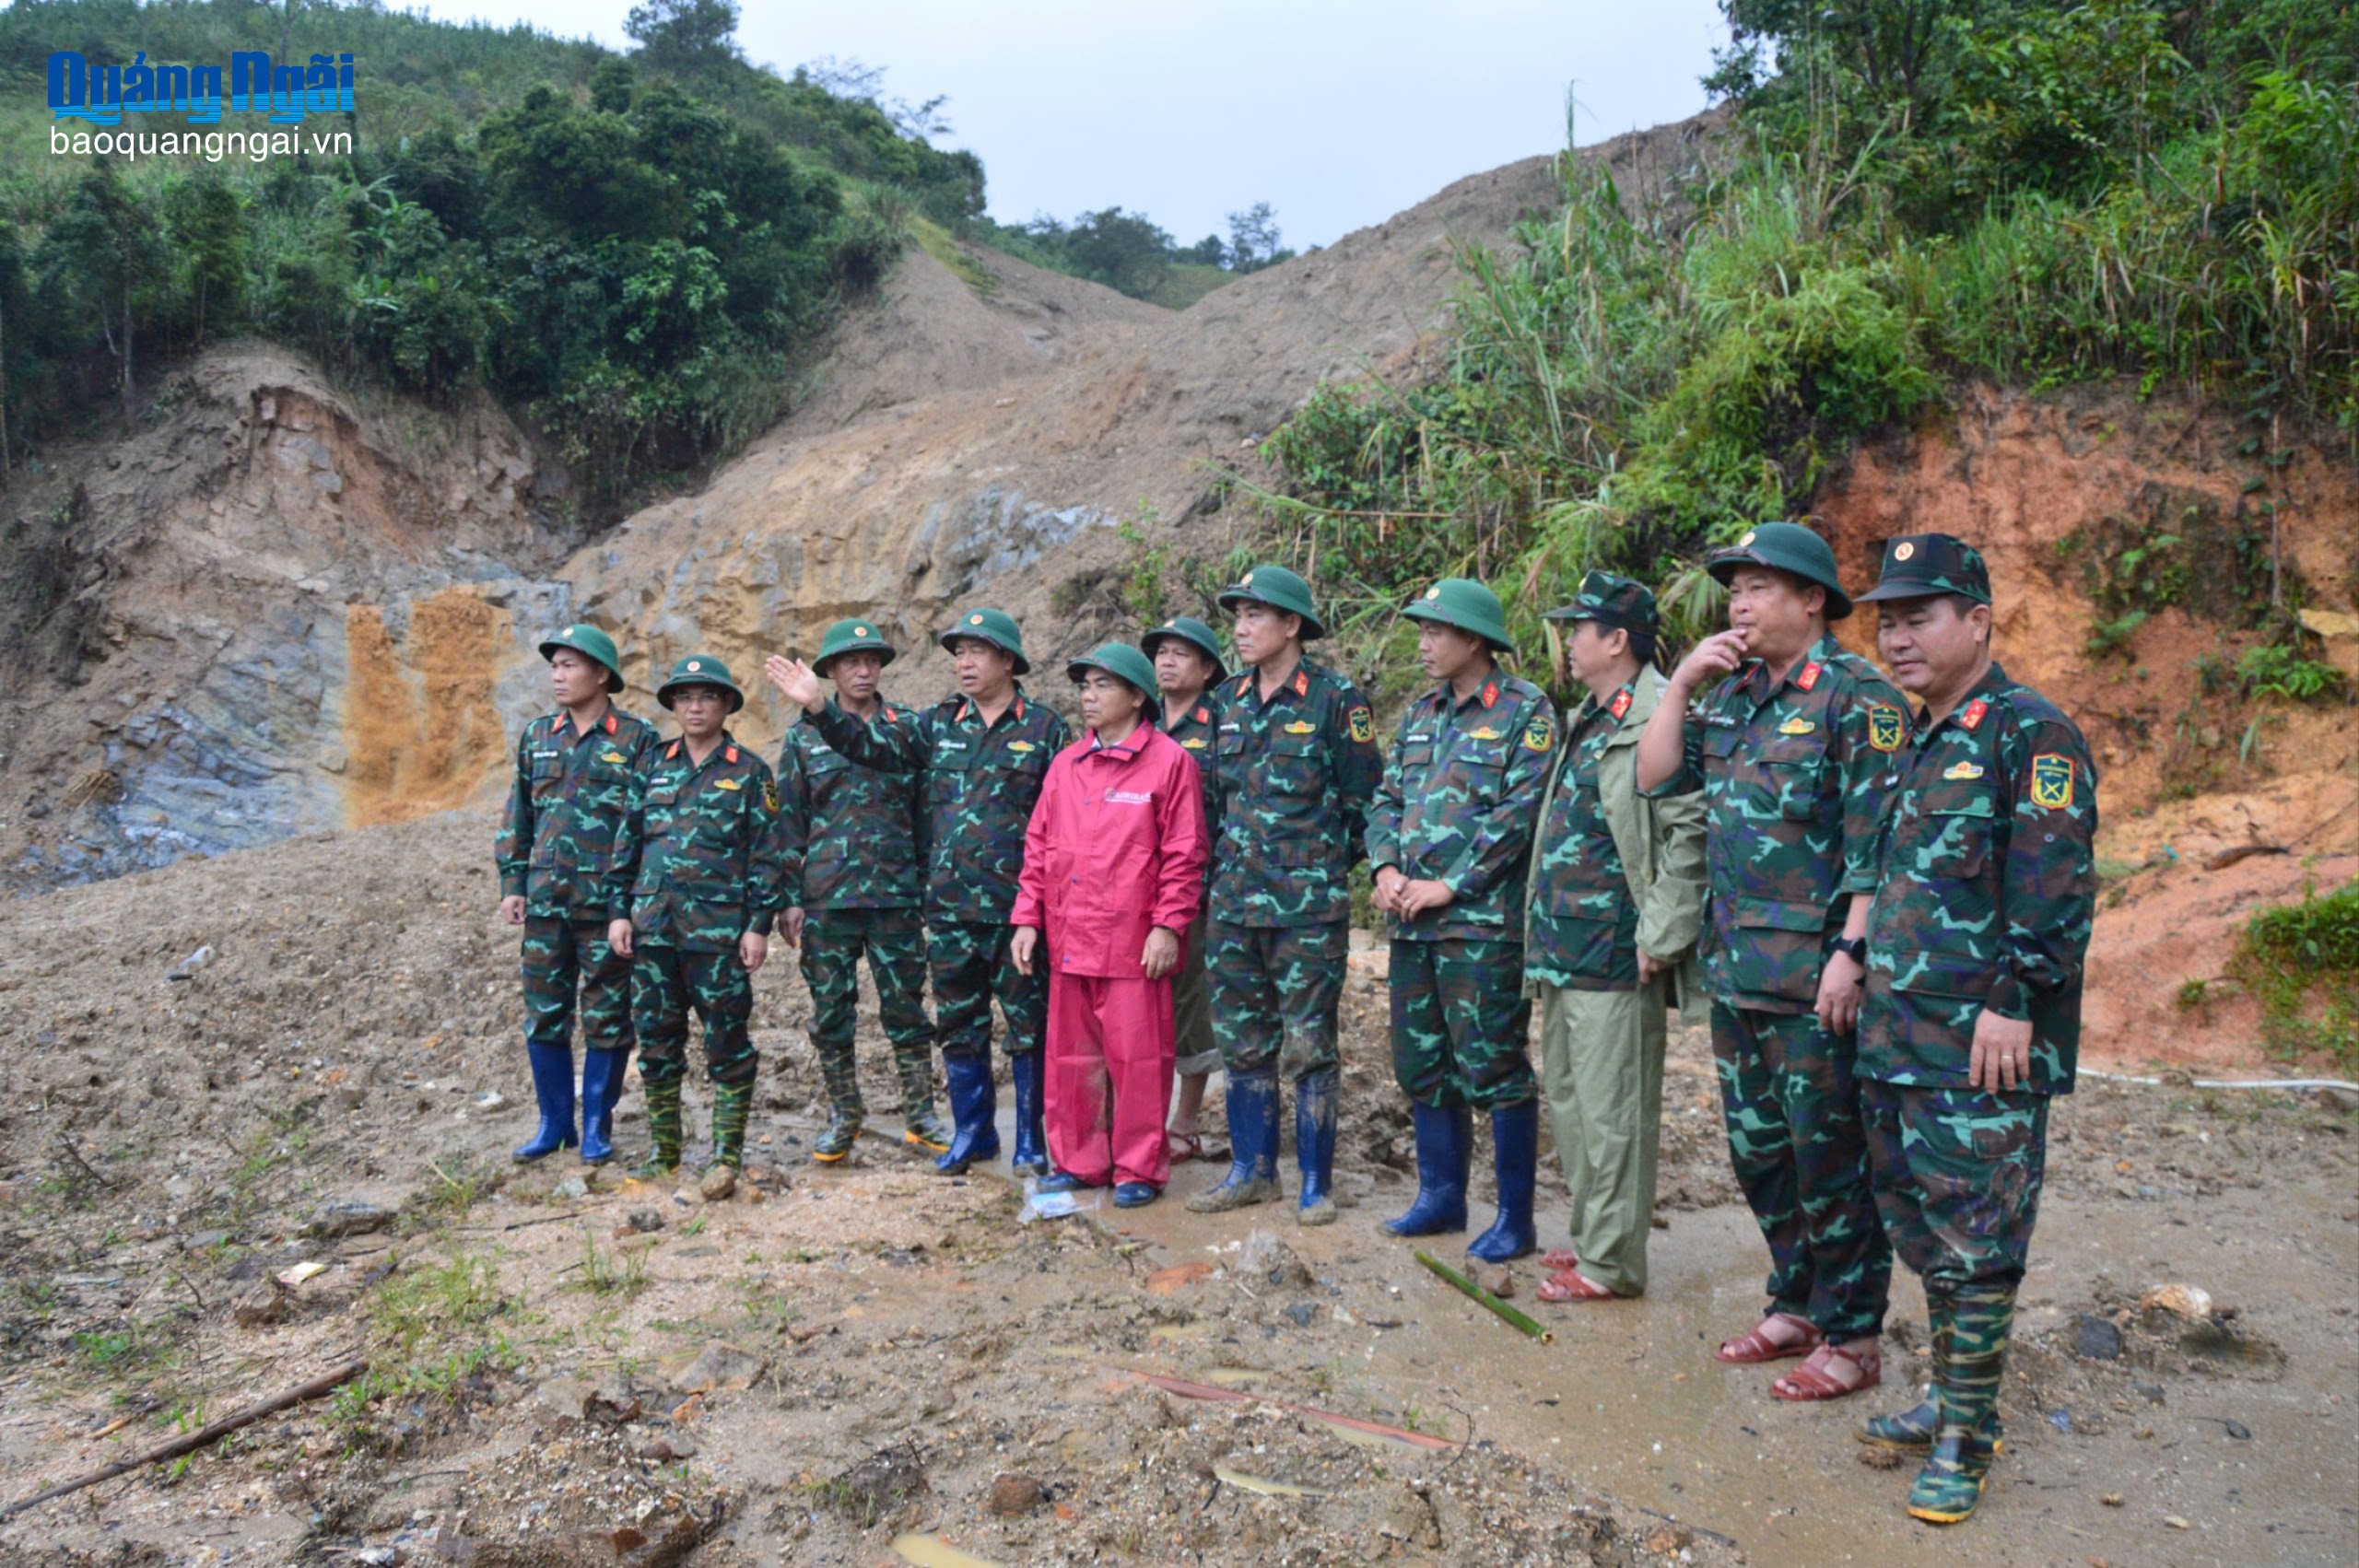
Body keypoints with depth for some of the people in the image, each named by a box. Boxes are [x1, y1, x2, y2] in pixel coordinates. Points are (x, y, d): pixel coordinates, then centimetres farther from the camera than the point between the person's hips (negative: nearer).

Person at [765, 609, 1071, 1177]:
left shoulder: (1045, 727, -1)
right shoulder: (938, 724, 11)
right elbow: (876, 747, 0)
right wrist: (819, 707, -13)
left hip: (1019, 906, -4)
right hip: (950, 906, 4)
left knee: (1028, 1025, 3)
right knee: (958, 1024, 12)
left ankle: (1032, 1142, 15)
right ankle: (972, 1133, 26)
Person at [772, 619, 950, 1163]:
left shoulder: (910, 728, 5)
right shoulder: (804, 737, 6)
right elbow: (789, 823, 6)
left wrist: (932, 882, 3)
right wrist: (788, 899, 1)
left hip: (895, 893, -1)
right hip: (826, 896, 1)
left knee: (905, 1005, 5)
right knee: (831, 1011, 7)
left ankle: (920, 1115, 16)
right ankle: (844, 1117, 21)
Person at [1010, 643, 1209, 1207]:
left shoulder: (1169, 761, -4)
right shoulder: (1065, 764, 13)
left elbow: (1183, 855, -7)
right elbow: (1038, 847, 14)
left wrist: (1169, 926, -12)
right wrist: (1027, 918, 8)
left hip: (1134, 944, -6)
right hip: (1068, 943, 6)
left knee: (1137, 1059, 1)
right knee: (1072, 1057, 13)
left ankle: (1139, 1169, 12)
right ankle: (1077, 1161, 25)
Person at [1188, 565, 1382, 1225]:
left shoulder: (1336, 699, -6)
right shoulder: (1228, 702, 12)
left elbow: (1363, 800, -3)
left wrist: (1329, 870, -1)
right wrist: (1221, 866, 14)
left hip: (1309, 908, -6)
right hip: (1233, 904, 6)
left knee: (1308, 1048, 0)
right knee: (1243, 1045, 12)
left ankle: (1315, 1184, 11)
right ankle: (1251, 1170, 24)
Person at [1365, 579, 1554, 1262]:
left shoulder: (1525, 711, -6)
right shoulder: (1420, 713, 16)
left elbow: (1520, 813, -14)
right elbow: (1387, 797, 16)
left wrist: (1451, 885, -16)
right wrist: (1386, 868, -2)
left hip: (1483, 922, -7)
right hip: (1413, 922, 7)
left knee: (1496, 1067, -2)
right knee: (1422, 1063, 14)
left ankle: (1516, 1217, 9)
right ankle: (1441, 1195, 28)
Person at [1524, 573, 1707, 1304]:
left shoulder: (1658, 717, -14)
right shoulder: (1587, 721, 17)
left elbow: (1688, 834, -20)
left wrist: (1660, 938, -20)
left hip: (1615, 959, -10)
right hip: (1563, 951, 10)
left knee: (1610, 1112, -2)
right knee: (1568, 1100, 18)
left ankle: (1612, 1263, 9)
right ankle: (1590, 1236, 30)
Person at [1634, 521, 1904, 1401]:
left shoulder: (1856, 697, -10)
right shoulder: (1731, 695, 14)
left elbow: (1875, 842, -15)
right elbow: (1657, 779, 11)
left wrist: (1851, 953, -20)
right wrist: (1682, 684, 2)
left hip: (1813, 977, -8)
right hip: (1735, 970, 8)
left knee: (1831, 1160, 1)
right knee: (1759, 1151, 16)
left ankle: (1851, 1338, 13)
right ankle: (1795, 1308, 31)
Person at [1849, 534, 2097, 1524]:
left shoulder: (2031, 734, -10)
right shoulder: (1919, 744, 17)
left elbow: (2055, 891, -17)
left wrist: (2013, 1004, -20)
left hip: (1981, 1049, -9)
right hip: (1896, 1040, 9)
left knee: (1973, 1244, -1)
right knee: (1920, 1229, 16)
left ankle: (1964, 1441, 10)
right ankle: (1951, 1396, 30)